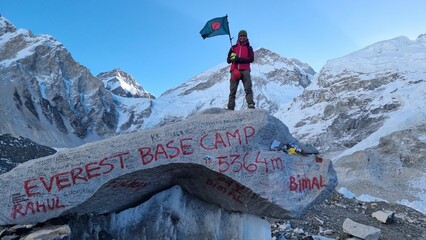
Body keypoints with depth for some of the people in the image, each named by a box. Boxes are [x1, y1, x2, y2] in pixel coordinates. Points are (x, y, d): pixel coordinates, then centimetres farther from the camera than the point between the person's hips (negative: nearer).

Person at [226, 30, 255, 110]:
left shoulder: (249, 48, 15)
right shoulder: (233, 48, 19)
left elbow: (251, 59, 0)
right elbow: (228, 60, 12)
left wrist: (239, 59, -11)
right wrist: (233, 59, -11)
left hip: (245, 70, -1)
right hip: (234, 70, 1)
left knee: (248, 88, -14)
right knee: (232, 91, -4)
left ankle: (251, 104, -24)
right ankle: (230, 108, -7)